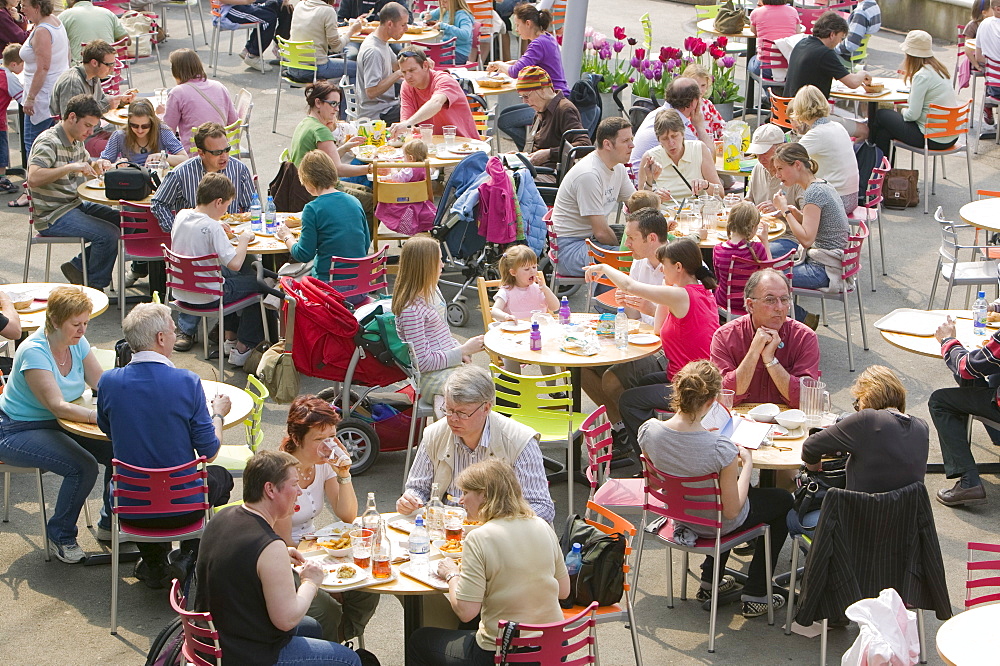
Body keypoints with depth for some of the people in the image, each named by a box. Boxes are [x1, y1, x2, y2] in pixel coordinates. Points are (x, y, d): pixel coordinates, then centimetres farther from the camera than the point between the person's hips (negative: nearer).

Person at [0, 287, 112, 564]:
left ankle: (110, 523, 9)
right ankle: (60, 536, -6)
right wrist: (101, 415, -42)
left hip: (57, 426, 7)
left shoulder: (77, 343, -2)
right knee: (83, 466, -27)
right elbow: (58, 406, -31)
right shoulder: (34, 351, -25)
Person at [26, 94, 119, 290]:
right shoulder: (48, 142, -18)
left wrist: (97, 165, 4)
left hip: (75, 205, 10)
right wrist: (70, 167, -36)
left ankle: (78, 266, 10)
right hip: (52, 215, -10)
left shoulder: (76, 140, 11)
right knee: (108, 234, -23)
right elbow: (33, 178, -32)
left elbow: (86, 167, 28)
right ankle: (94, 288, -5)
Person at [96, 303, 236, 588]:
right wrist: (218, 414, 10)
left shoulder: (109, 382, -11)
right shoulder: (186, 382, -18)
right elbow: (209, 452, -10)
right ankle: (188, 556, 18)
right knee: (220, 477, 32)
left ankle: (155, 564, 29)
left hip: (130, 507, 2)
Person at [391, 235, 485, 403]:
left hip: (450, 364, 9)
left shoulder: (433, 291, 8)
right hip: (428, 375, -9)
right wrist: (463, 350, -14)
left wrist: (462, 352, 4)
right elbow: (423, 362, -19)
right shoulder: (411, 310, -19)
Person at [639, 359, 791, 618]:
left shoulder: (648, 431, -23)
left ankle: (710, 581, 43)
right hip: (715, 524, -5)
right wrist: (747, 464, -12)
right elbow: (731, 510, -24)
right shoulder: (721, 449, -38)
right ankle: (755, 596, 30)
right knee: (784, 501, 24)